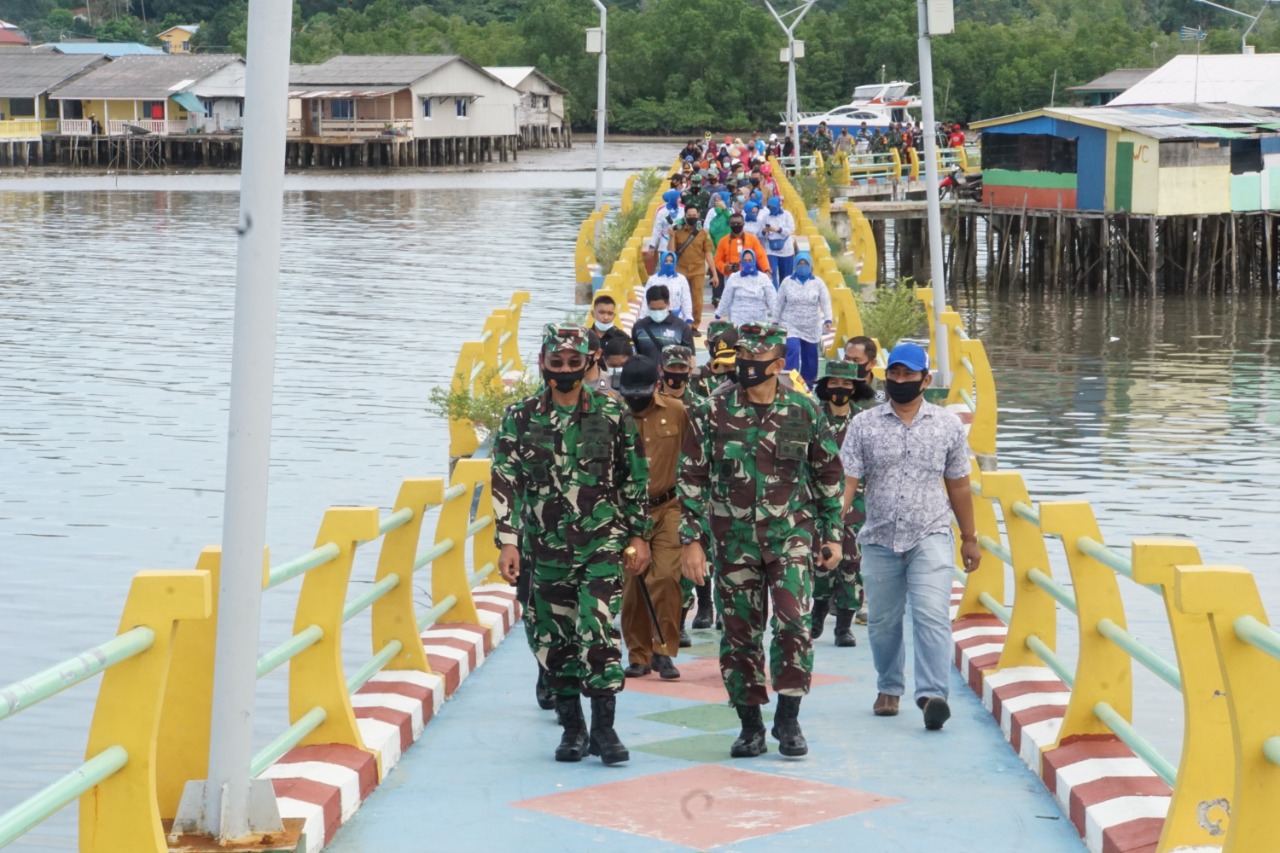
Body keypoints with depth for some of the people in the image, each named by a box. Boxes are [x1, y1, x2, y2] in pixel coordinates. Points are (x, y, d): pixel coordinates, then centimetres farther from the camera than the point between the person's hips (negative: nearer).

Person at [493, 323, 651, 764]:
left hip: (602, 546, -2)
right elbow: (505, 484, 2)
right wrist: (508, 542, -5)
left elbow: (635, 479, 8)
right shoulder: (519, 419, 3)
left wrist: (638, 535, 5)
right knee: (555, 642, 7)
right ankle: (572, 728, 18)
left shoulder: (612, 415, 2)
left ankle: (603, 728, -6)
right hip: (545, 550, 2)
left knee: (599, 636, -12)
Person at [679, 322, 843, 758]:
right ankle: (751, 726, 15)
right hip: (733, 540, 1)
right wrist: (692, 539, -2)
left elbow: (828, 476, 11)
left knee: (793, 621, -15)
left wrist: (832, 534, 10)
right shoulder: (711, 414, 0)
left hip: (791, 536, -1)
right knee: (739, 633, 4)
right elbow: (691, 480, 3)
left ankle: (788, 719, -3)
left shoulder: (804, 411, 2)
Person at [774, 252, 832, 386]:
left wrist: (828, 320, -23)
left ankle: (808, 384, 26)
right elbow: (780, 303, 6)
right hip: (791, 327, -1)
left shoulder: (818, 283, -1)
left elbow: (826, 302, -9)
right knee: (793, 352, -21)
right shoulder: (787, 281, 1)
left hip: (812, 329, 1)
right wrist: (776, 322, 7)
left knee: (810, 358, 10)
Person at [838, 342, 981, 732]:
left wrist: (969, 538, 14)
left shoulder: (947, 425, 5)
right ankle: (889, 688, 29)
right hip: (879, 539, 2)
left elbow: (958, 485, 11)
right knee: (882, 621, 11)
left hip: (931, 537, -2)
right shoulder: (864, 425, 3)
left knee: (932, 615, -17)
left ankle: (932, 694, -22)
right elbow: (847, 481, -3)